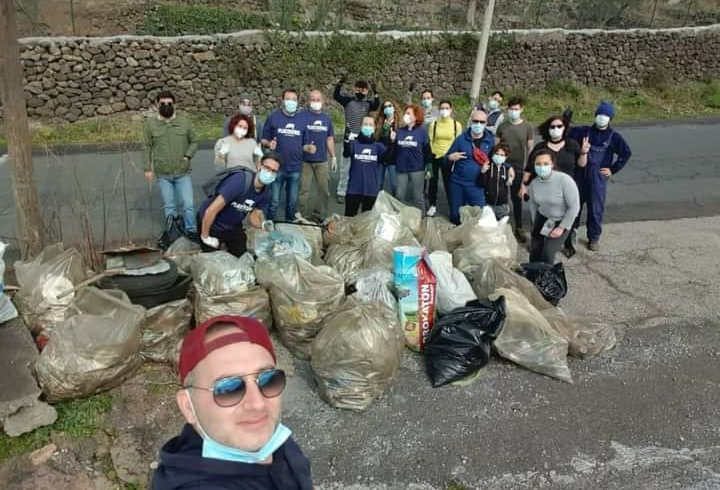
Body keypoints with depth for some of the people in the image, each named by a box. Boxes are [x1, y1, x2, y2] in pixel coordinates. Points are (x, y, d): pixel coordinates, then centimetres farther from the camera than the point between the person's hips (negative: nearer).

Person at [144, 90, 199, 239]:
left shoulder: (184, 120, 0)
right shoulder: (150, 123, 1)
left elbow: (194, 142, 7)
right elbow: (147, 147, 4)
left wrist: (188, 156, -9)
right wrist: (148, 168, 2)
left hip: (183, 172, -1)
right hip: (162, 174, 1)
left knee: (188, 205, -3)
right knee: (169, 207, 10)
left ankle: (192, 231, 11)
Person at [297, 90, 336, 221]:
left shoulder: (327, 118, 10)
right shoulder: (302, 116, -5)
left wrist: (333, 156, 14)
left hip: (322, 160, 4)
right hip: (305, 160, -4)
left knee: (324, 188, 8)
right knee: (304, 188, 1)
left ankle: (322, 215, 21)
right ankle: (305, 215, 14)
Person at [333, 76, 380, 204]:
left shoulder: (368, 103, 3)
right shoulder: (348, 100, 2)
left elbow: (376, 106, -16)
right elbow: (336, 96, -12)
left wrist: (375, 93, -33)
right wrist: (339, 83, -28)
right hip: (349, 137, -1)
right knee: (346, 166, 5)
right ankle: (341, 192, 12)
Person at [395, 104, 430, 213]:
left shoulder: (422, 131, -2)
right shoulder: (400, 131, 7)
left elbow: (427, 150, -2)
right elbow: (394, 149, 9)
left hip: (417, 169, -3)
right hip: (402, 169, 3)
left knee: (418, 197, 6)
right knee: (400, 196, 8)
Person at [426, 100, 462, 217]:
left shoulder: (457, 124, -2)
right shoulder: (433, 124, 0)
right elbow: (430, 141, 3)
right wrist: (430, 154, -2)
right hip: (435, 157, 1)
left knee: (449, 181, 4)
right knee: (433, 180, 8)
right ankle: (432, 205, 22)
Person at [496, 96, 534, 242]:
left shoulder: (527, 127, -3)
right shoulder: (502, 126, 2)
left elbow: (530, 148, 0)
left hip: (519, 168, -1)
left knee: (517, 198, 7)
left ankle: (519, 228, 15)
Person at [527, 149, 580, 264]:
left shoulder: (564, 180, -28)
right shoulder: (533, 183, -11)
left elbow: (574, 207, -22)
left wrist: (562, 228, -19)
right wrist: (535, 225, 12)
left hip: (561, 221, -5)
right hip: (542, 219, 5)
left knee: (547, 253, -12)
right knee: (535, 252, 8)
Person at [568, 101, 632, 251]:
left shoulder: (613, 136, -1)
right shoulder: (585, 131, 3)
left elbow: (626, 153, -4)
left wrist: (613, 169, -5)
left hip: (599, 177, -2)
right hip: (580, 175, 2)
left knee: (596, 208, 3)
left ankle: (594, 237, 17)